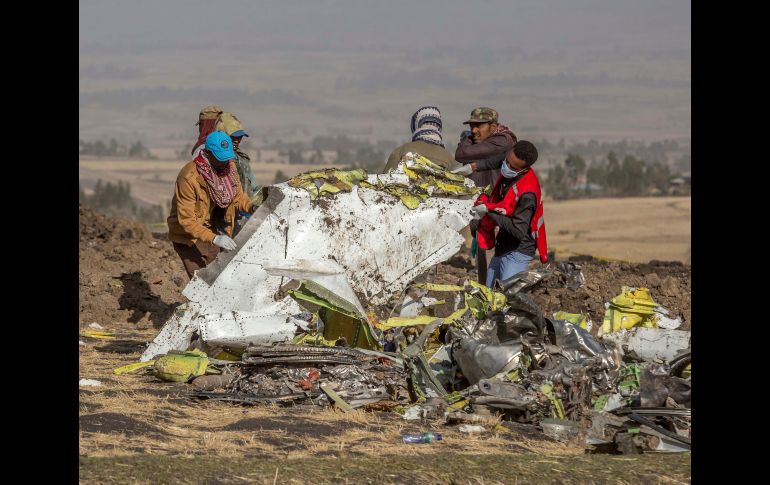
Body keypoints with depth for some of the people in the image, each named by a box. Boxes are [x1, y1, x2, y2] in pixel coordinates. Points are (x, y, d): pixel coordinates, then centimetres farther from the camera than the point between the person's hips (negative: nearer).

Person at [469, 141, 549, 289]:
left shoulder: (527, 193, -29)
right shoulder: (506, 174, -2)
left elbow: (519, 230, -30)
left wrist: (489, 211, -26)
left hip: (518, 252, -9)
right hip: (503, 248, 9)